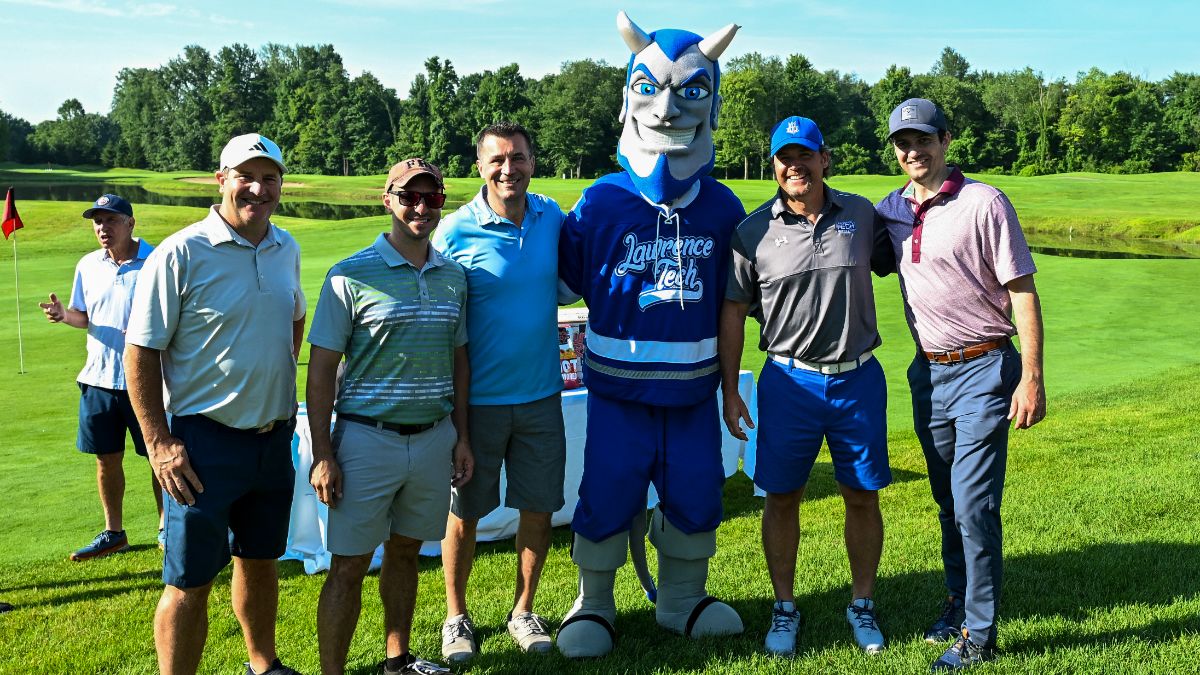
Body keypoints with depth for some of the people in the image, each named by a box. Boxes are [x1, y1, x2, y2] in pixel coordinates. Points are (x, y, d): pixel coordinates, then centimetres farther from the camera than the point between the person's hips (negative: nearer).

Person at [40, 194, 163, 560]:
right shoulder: (88, 265, 7)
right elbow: (84, 316, 15)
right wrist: (63, 314, -5)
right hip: (99, 378, 5)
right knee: (107, 458, 13)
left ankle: (166, 529, 22)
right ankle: (113, 533, 27)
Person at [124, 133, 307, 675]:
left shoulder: (286, 249, 5)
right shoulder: (181, 254, -14)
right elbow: (140, 353, -12)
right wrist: (159, 445, -16)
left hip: (274, 438, 6)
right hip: (205, 441, -6)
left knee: (260, 560, 21)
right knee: (190, 582, 1)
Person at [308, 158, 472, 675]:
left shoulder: (454, 277, 7)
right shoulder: (351, 276, -7)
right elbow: (321, 370, -7)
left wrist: (462, 437, 10)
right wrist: (322, 454, -11)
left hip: (435, 437, 4)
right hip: (367, 440, -4)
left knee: (405, 550, 17)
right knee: (350, 565, 1)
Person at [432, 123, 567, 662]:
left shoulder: (552, 217, 1)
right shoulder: (455, 232, -12)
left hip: (541, 395, 4)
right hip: (478, 399, -3)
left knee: (539, 508, 11)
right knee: (465, 512, 9)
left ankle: (524, 611, 31)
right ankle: (456, 616, 29)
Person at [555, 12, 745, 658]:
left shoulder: (723, 209, 0)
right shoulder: (601, 203, -7)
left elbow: (732, 294, 10)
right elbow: (571, 278, 5)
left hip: (693, 392, 3)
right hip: (619, 391, -2)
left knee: (696, 498, 14)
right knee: (606, 500, 7)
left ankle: (681, 600, 37)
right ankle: (593, 604, 30)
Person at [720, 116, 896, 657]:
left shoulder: (862, 214, 3)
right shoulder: (753, 231, -1)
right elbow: (733, 313, 2)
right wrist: (729, 390, -1)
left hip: (858, 378, 1)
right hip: (789, 382, -1)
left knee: (863, 497, 9)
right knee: (782, 498, 7)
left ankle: (862, 605, 27)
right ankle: (784, 608, 23)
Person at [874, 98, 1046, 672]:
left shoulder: (984, 203, -11)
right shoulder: (888, 211, 5)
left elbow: (1023, 293, -11)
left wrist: (1032, 379, -15)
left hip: (984, 370, -5)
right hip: (928, 372, 6)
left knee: (974, 504, -6)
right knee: (947, 500, 16)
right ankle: (958, 599, 33)